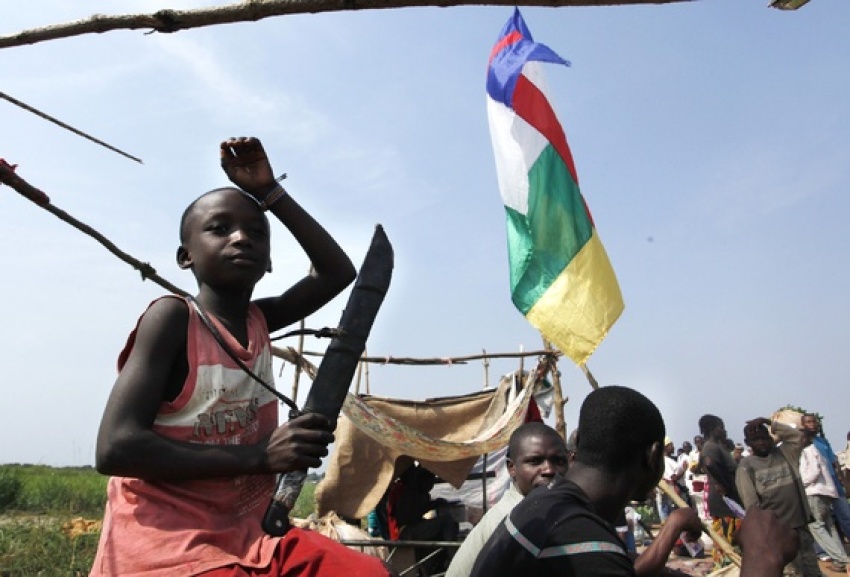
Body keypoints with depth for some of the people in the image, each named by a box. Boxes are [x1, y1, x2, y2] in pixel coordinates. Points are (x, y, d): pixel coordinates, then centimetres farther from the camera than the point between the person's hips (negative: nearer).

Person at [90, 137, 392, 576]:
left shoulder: (259, 322, 8)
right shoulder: (172, 316, -11)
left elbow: (338, 272, 14)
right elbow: (114, 448, -18)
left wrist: (270, 192, 6)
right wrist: (259, 456, -23)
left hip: (243, 540, 7)